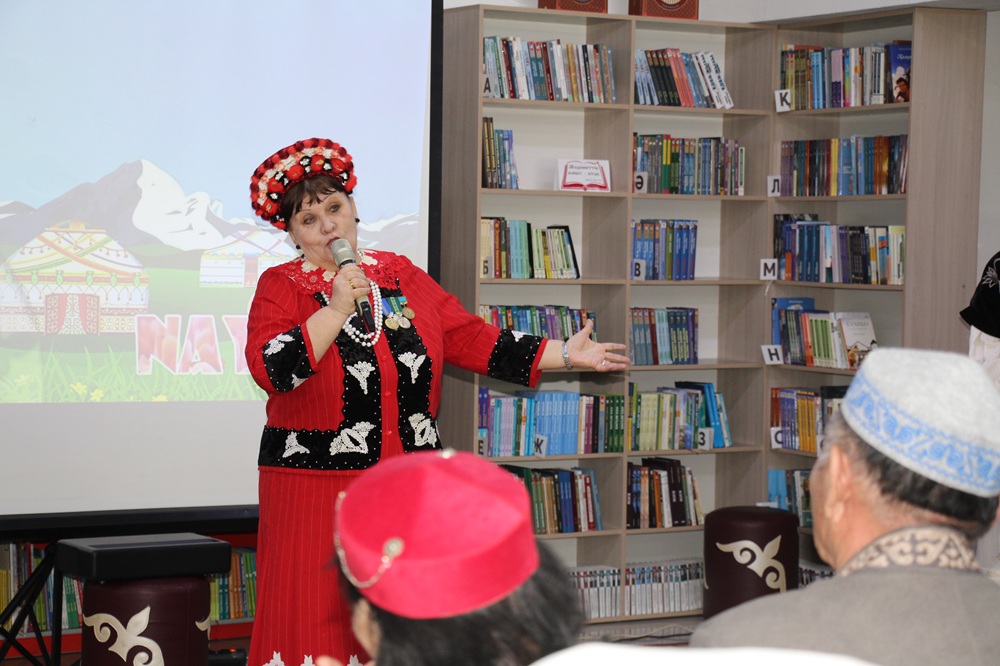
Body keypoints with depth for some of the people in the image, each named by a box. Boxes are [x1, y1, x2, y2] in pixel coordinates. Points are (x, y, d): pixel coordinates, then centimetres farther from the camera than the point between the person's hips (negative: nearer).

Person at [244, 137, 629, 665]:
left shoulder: (401, 276, 12)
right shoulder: (281, 286, 0)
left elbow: (471, 339, 11)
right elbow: (268, 368, -15)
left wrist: (563, 355, 7)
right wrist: (336, 310, -17)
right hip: (316, 489, -4)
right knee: (320, 624, -5)